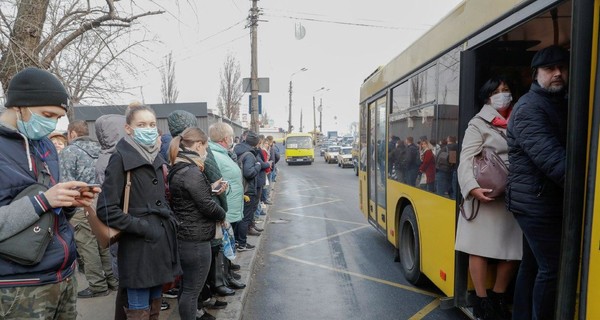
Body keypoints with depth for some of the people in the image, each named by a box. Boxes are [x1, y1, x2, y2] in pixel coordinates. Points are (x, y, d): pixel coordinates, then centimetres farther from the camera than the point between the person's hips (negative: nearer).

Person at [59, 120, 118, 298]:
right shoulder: (100, 149, 11)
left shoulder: (69, 152, -7)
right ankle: (111, 279, 25)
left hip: (81, 208, -7)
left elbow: (65, 183, -13)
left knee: (88, 247, 2)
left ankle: (98, 286, 9)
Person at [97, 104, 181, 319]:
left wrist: (170, 221, 8)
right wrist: (143, 228, -18)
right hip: (138, 247, -7)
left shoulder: (156, 159, 11)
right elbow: (106, 209, -16)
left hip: (161, 244, 7)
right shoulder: (120, 158, -11)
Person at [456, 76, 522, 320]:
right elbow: (466, 161, -11)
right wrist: (474, 188, -25)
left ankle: (499, 298, 26)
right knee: (480, 247, 0)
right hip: (485, 197, -5)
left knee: (514, 249, 8)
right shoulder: (478, 124, -1)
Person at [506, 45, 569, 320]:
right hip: (538, 202, -9)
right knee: (552, 268, -4)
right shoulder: (529, 109, -15)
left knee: (532, 265, 15)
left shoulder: (562, 104, 16)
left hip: (538, 201, 9)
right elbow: (552, 159, -26)